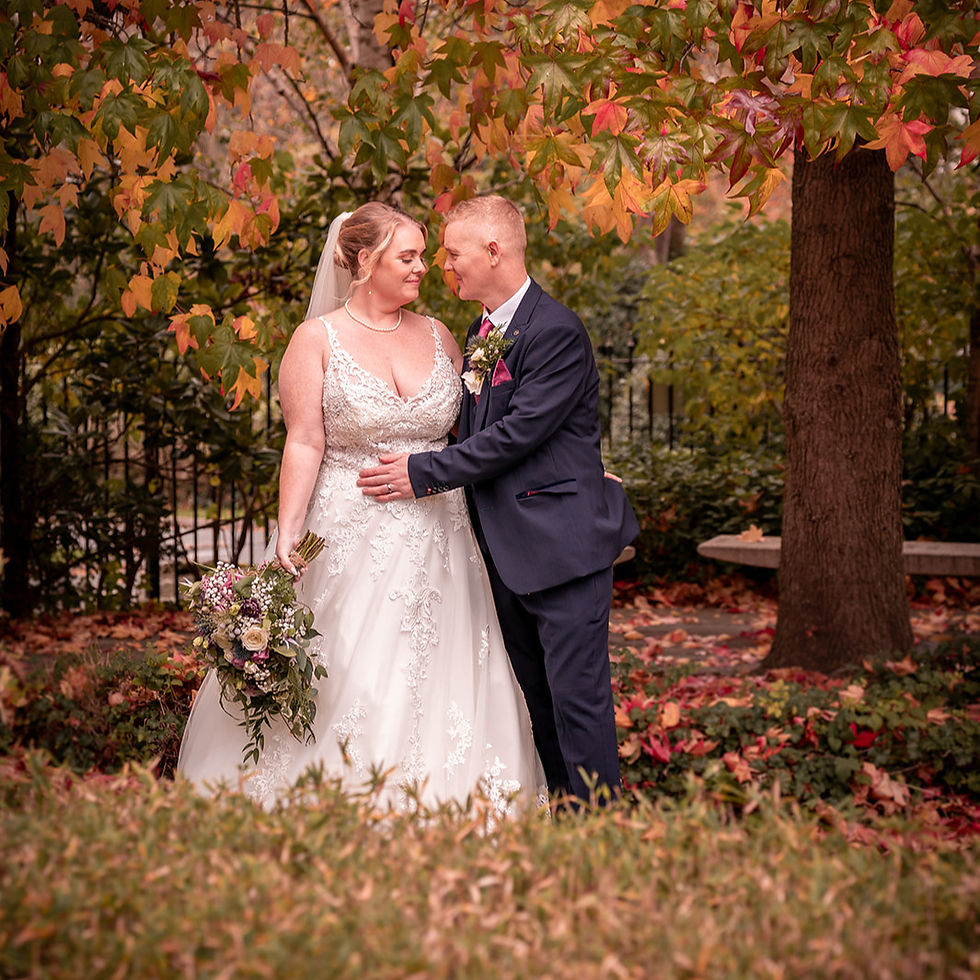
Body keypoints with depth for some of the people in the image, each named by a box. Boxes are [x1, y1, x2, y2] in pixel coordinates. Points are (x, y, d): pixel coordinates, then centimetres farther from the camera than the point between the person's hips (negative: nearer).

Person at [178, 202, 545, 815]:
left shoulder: (438, 337, 10)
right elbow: (305, 444, -6)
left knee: (440, 684, 4)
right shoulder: (318, 339, -2)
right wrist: (288, 534, -15)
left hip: (436, 542, 4)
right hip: (354, 537, -4)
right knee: (353, 686, -3)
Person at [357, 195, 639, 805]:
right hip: (507, 548, 9)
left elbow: (517, 433, -20)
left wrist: (424, 473, -16)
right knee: (532, 700, 15)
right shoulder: (483, 331, 14)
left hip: (562, 542, -9)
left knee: (577, 697, -6)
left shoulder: (557, 331, -15)